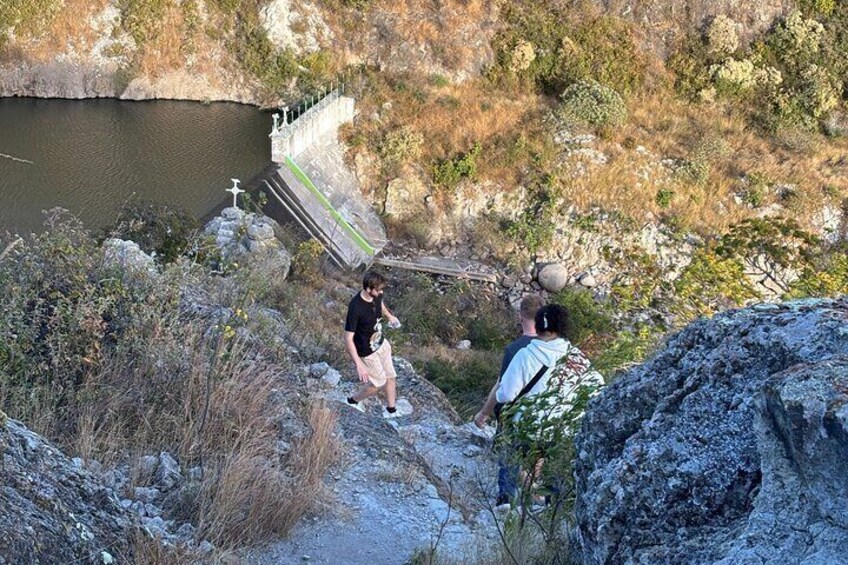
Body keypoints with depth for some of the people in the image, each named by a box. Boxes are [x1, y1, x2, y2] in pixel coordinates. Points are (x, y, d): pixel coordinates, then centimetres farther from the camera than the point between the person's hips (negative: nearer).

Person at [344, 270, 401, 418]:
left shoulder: (376, 295, -14)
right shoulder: (356, 308, -36)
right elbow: (348, 339, -32)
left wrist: (389, 316, 32)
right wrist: (358, 364, -35)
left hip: (381, 343, 7)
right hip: (367, 352, -7)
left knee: (390, 377, 18)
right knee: (378, 384, 11)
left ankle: (391, 410, 39)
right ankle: (353, 400, 37)